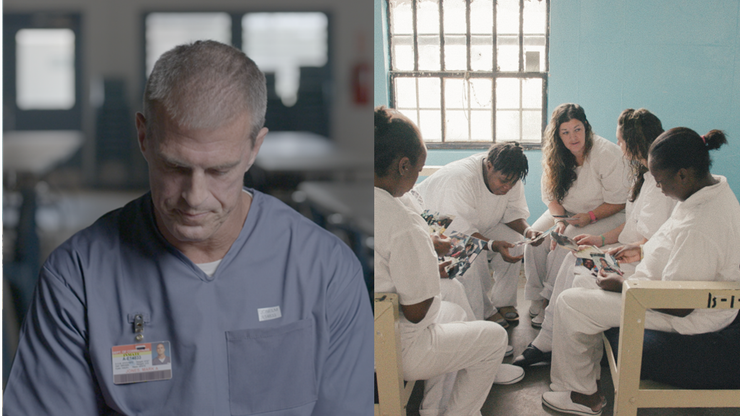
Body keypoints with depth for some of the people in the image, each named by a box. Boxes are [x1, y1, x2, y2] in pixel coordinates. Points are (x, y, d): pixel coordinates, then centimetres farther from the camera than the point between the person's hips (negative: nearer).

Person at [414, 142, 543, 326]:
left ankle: (504, 302, -5)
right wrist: (493, 245, -49)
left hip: (478, 226, 7)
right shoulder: (460, 180, -37)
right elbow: (460, 231, -36)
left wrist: (527, 230, -26)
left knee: (513, 237, -15)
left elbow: (513, 212, -4)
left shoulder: (509, 178, -13)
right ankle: (484, 312, -18)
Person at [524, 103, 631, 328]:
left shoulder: (607, 154, -21)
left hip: (606, 215, -6)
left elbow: (618, 202, -17)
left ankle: (551, 302, -13)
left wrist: (589, 216, -27)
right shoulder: (555, 156, -4)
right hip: (568, 212, 6)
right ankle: (536, 299, -7)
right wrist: (559, 219, -16)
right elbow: (551, 196, 3)